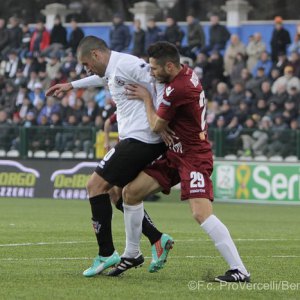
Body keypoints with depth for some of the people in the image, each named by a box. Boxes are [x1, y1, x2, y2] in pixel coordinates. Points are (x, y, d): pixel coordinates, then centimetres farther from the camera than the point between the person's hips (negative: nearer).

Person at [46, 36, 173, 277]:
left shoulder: (127, 64, -13)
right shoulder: (113, 70, 18)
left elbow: (161, 84, -21)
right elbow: (101, 78, 43)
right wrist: (71, 85, 54)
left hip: (140, 138, -10)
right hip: (137, 140, 10)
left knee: (96, 185, -7)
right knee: (116, 192, 15)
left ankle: (106, 254, -7)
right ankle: (157, 239, 11)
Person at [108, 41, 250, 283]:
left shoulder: (177, 89, -24)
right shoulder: (188, 74, 3)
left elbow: (157, 127, -11)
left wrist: (146, 98, 2)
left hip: (194, 157, -10)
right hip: (176, 154, 10)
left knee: (201, 212, -23)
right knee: (131, 191, 7)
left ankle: (239, 271, -21)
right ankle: (132, 254, 21)